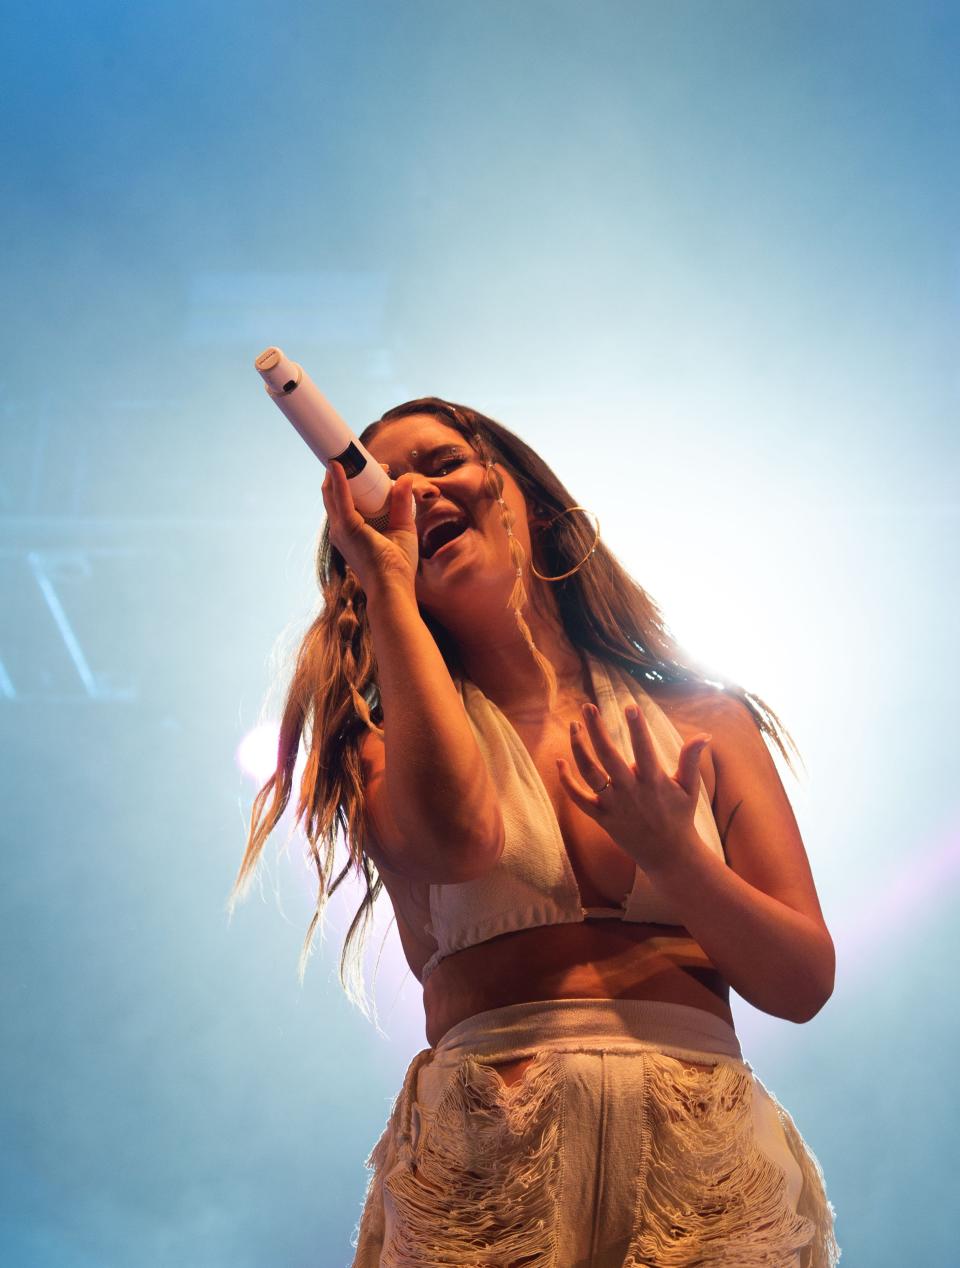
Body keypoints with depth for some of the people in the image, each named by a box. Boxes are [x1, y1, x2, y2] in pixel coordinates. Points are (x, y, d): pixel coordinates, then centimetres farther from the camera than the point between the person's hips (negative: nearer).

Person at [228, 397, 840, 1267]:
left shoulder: (704, 720, 10)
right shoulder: (390, 739, 7)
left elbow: (805, 985, 6)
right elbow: (456, 835, -18)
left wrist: (671, 854, -13)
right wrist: (389, 585, -6)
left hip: (709, 1162, 1)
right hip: (488, 1160, -1)